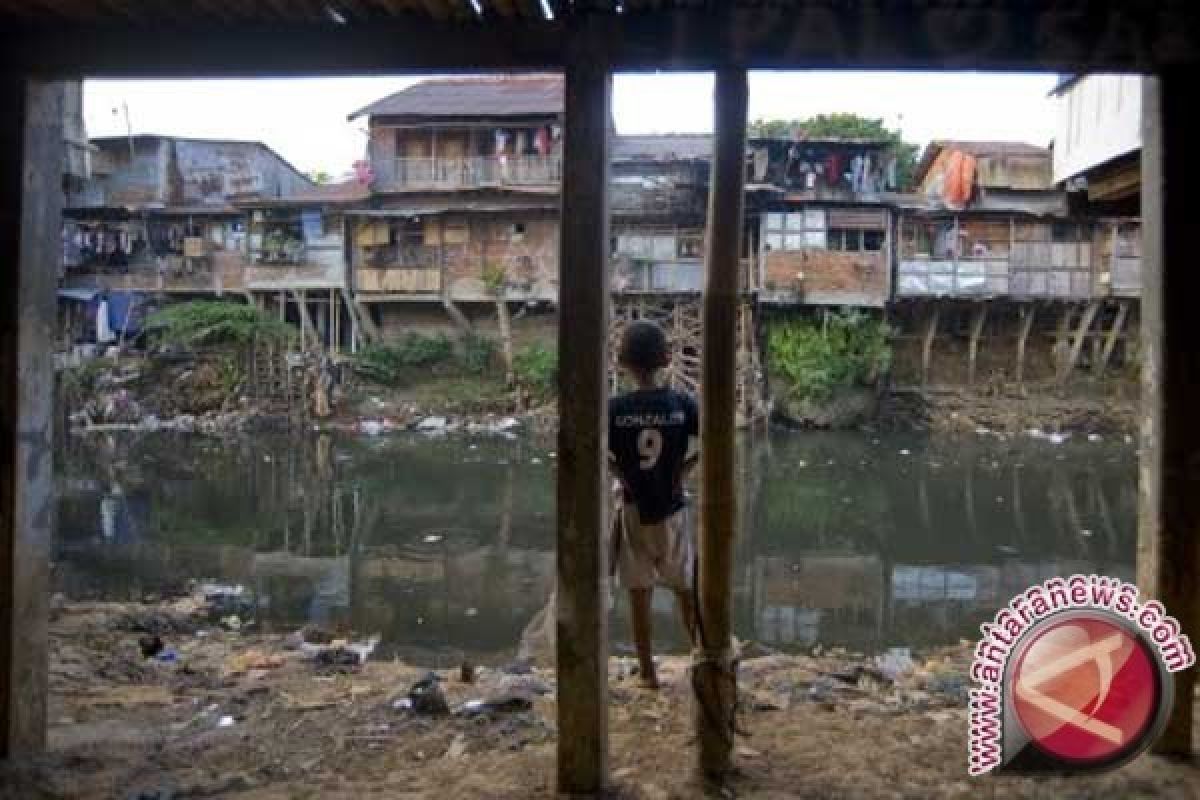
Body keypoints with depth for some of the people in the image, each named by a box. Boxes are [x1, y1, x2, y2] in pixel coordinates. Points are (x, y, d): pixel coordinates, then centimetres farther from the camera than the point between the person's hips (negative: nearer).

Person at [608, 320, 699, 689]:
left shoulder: (615, 407, -10)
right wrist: (683, 469, -5)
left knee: (639, 595, 8)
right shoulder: (682, 403, -7)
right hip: (673, 510, 1)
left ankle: (647, 672, 14)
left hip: (634, 511, -1)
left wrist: (620, 474, -7)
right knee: (685, 590, 16)